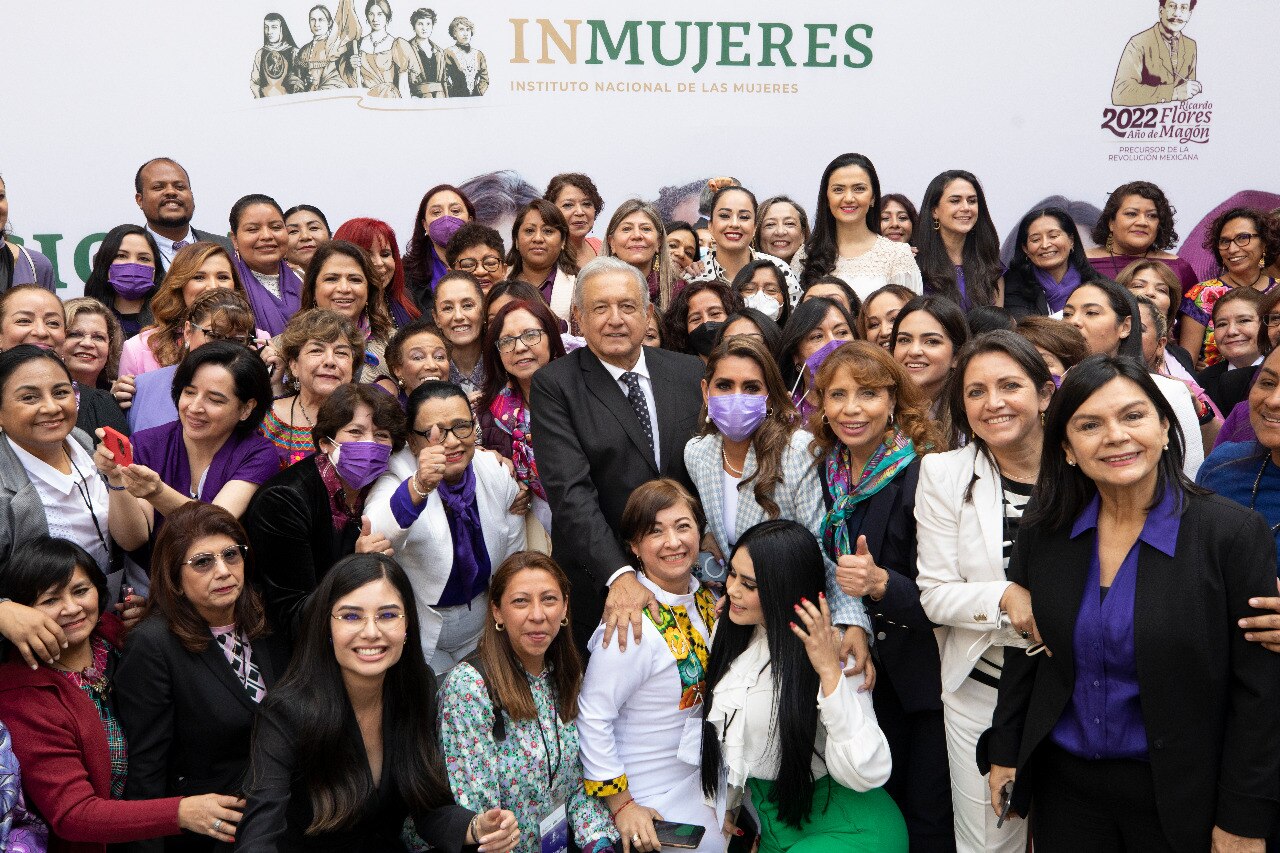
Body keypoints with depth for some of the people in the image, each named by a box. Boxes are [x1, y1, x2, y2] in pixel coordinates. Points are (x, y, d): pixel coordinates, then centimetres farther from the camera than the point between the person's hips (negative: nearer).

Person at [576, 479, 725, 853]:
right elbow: (593, 719, -23)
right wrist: (621, 805, -18)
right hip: (659, 797, -8)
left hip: (706, 773, 8)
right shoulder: (632, 625, -27)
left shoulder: (706, 597, -2)